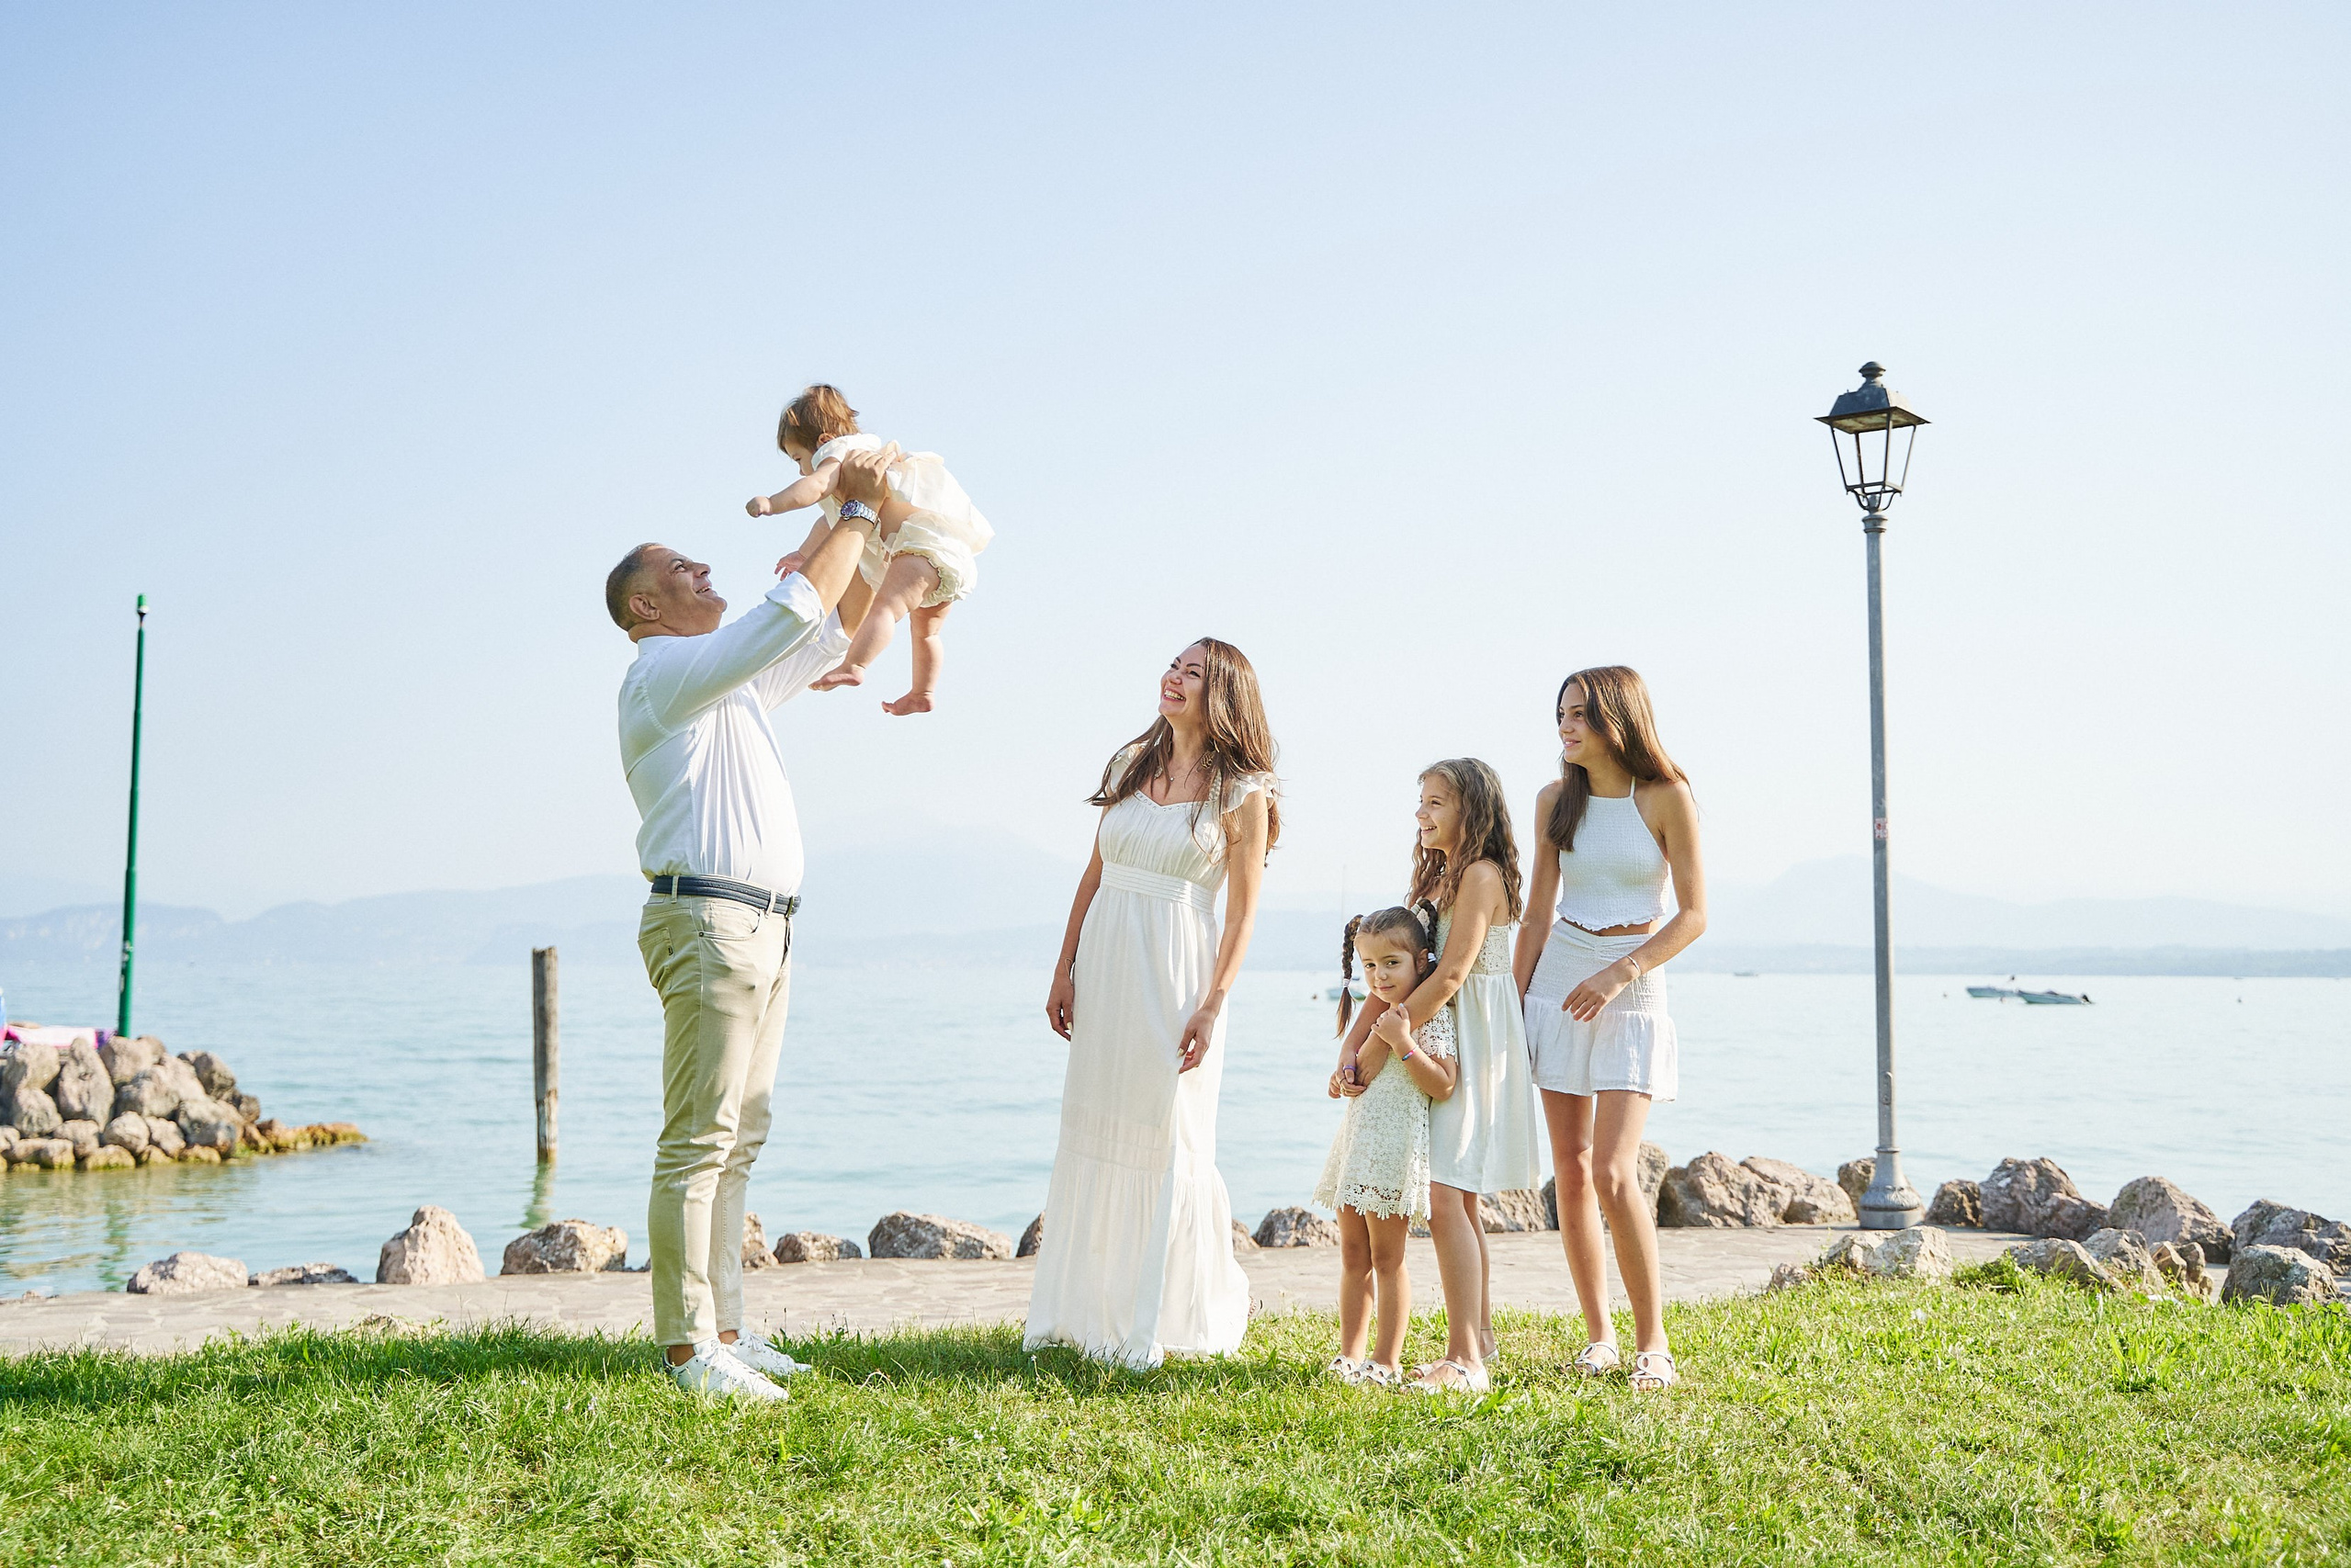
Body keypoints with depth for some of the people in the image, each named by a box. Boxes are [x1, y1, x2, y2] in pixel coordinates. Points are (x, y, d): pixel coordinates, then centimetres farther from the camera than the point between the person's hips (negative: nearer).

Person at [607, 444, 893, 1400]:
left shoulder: (733, 682, 22)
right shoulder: (666, 673, -7)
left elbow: (832, 633, 30)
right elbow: (795, 611, -16)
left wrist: (881, 537, 21)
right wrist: (855, 513, -7)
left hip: (761, 928, 10)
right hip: (708, 921, -10)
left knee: (738, 1139, 11)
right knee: (698, 1143, -9)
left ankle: (723, 1329, 16)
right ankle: (686, 1350, -6)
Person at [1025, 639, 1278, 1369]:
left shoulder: (1243, 792, -4)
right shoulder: (1130, 766, 11)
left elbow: (1243, 912, -7)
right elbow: (1094, 875, 13)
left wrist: (1212, 1006, -14)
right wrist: (1064, 970, 7)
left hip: (1176, 973, -5)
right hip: (1105, 962, 5)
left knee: (1168, 1138, -1)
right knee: (1093, 1132, 9)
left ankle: (1161, 1317, 12)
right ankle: (1084, 1308, 19)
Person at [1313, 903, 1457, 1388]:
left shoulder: (1432, 1014, -10)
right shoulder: (1373, 1011, 15)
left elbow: (1442, 1085, -19)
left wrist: (1402, 1041, -24)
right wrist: (1341, 1079, 6)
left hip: (1396, 1145, -8)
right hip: (1357, 1139, 8)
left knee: (1386, 1257, -3)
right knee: (1352, 1255, 11)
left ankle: (1387, 1362, 5)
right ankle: (1350, 1356, 17)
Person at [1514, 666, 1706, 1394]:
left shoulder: (1666, 798, -6)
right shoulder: (1556, 800, 6)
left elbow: (1694, 913, -7)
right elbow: (1537, 912, 11)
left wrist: (1620, 972, -17)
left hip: (1632, 993, -4)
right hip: (1559, 984, 4)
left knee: (1614, 1172, -13)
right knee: (1571, 1169, 3)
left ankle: (1654, 1342, -1)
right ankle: (1598, 1335, 15)